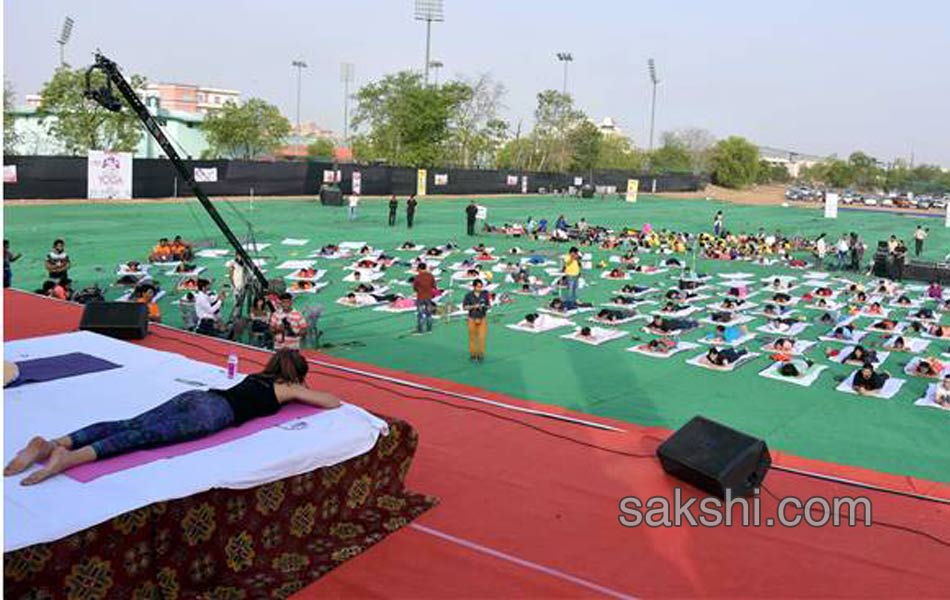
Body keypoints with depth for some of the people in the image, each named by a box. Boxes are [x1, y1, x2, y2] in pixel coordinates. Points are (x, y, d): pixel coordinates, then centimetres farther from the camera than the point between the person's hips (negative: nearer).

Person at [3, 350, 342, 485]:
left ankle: (51, 444, -28)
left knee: (129, 425, -11)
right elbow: (334, 403, 21)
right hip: (214, 411, -7)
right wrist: (303, 394, 41)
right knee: (148, 436, -25)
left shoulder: (258, 376, 38)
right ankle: (72, 457, -46)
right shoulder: (288, 389, 17)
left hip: (194, 396, 7)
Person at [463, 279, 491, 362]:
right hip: (472, 319, 0)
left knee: (482, 337, -5)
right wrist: (473, 306, -18)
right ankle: (472, 354, 20)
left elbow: (489, 305, 5)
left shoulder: (485, 294, -3)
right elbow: (464, 307, -4)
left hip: (483, 319, 1)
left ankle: (480, 355, 5)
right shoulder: (468, 295, -7)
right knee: (472, 337, 7)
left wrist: (485, 306, -17)